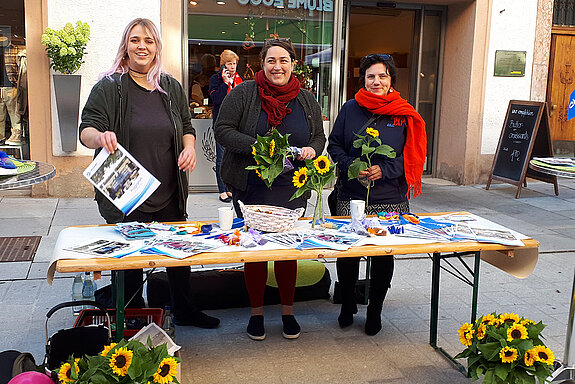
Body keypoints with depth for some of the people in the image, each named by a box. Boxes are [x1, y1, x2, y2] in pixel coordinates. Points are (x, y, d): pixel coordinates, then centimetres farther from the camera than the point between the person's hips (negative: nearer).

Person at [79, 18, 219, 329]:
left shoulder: (172, 88, 9)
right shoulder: (109, 87, -4)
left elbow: (186, 127, 17)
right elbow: (86, 131, -10)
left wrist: (189, 147, -5)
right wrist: (100, 136, -34)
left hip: (169, 195, 4)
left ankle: (184, 310, 34)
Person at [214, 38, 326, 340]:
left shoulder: (306, 100, 8)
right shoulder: (244, 93, -4)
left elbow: (319, 137, 15)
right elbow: (223, 130, -8)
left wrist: (311, 150, -9)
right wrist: (256, 146, -22)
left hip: (291, 190, 3)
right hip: (252, 188, -2)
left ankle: (288, 311, 27)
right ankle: (256, 312, 24)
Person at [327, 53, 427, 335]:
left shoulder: (405, 115, 1)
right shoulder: (351, 109, 4)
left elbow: (412, 156, 1)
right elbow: (334, 145, 7)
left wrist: (384, 170, -13)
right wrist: (350, 165, -11)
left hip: (390, 199, 0)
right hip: (351, 197, 1)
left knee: (383, 255, 6)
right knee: (346, 252, 4)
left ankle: (375, 310, 26)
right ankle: (347, 304, 28)